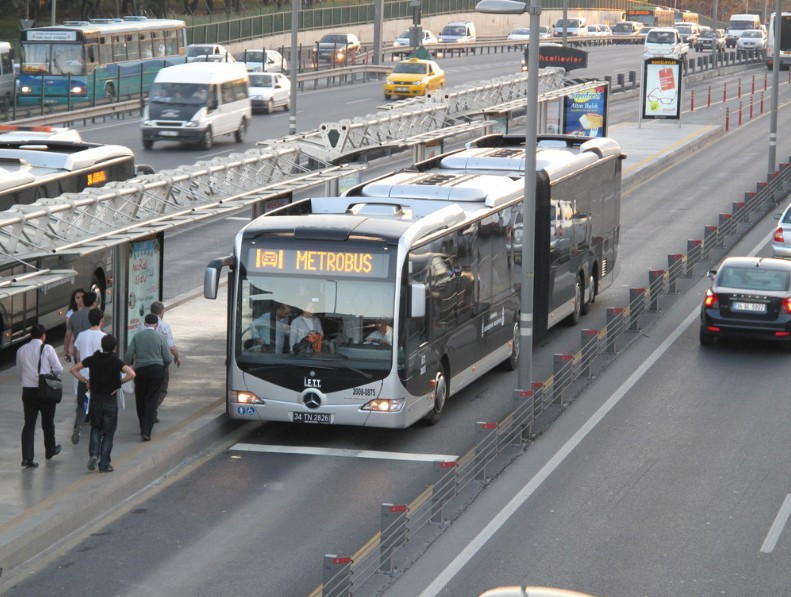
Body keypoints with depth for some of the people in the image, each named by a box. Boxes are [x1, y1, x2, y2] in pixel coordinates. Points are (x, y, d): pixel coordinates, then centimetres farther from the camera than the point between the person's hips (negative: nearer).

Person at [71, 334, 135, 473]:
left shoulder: (93, 359, -2)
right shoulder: (116, 362, -11)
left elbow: (74, 369, -1)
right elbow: (131, 374, -25)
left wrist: (85, 381, 4)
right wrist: (120, 382, -10)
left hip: (95, 400, 2)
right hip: (110, 401, -2)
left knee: (96, 429, 21)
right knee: (108, 433, 7)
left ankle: (94, 454, -1)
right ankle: (104, 464, 7)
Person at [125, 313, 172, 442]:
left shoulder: (137, 336, -1)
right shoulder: (160, 337, -5)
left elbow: (128, 356, -4)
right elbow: (168, 359, -4)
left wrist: (130, 362, 18)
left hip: (140, 370, 1)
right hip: (157, 370, -1)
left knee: (140, 401, 16)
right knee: (151, 401, 1)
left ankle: (143, 429, 26)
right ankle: (146, 432, -8)